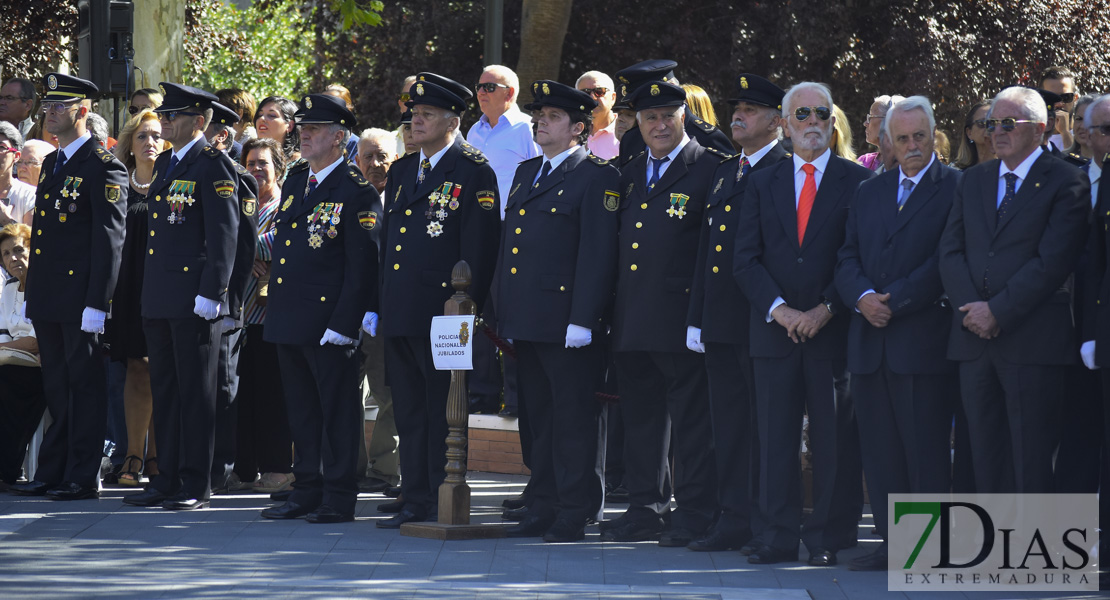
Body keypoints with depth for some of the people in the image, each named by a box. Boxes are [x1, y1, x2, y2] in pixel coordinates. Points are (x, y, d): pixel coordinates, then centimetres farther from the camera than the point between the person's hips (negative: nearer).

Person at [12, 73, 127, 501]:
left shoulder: (103, 167, -10)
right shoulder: (52, 164, 17)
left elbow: (109, 239, -14)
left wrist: (96, 303, -19)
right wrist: (31, 295, 17)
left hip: (81, 299, -8)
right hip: (48, 300, 8)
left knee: (84, 385, -2)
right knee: (56, 388, 12)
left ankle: (83, 477, 2)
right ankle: (52, 473, 17)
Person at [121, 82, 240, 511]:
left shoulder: (213, 165, -9)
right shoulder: (165, 164, 17)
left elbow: (223, 234, -14)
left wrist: (210, 293, -19)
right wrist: (149, 292, 18)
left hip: (194, 297, -8)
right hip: (158, 299, 8)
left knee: (195, 392, -3)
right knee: (164, 390, 10)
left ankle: (196, 486, 1)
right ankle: (167, 479, 15)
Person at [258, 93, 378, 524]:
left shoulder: (357, 193, -10)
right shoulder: (294, 183, 15)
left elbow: (362, 266, -13)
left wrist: (344, 323, -18)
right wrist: (275, 311, 15)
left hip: (329, 322, -8)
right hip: (288, 321, 8)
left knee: (337, 411, -1)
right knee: (301, 410, 13)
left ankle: (339, 499, 4)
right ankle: (307, 492, 21)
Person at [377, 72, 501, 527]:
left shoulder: (474, 173, -5)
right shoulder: (402, 171, 17)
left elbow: (480, 246, -10)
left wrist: (466, 306, -15)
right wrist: (381, 307, 15)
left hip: (441, 315, -8)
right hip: (399, 315, 8)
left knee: (443, 413, -3)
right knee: (409, 413, 11)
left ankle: (444, 503, 1)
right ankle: (416, 502, 16)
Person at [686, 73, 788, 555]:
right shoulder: (725, 174, 19)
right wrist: (696, 317, 16)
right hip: (721, 324, 8)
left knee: (764, 424, -3)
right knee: (728, 423, 9)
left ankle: (768, 526, 1)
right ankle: (734, 519, 14)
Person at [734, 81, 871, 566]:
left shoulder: (859, 181, 3)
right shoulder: (762, 184, 12)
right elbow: (745, 259, 6)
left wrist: (826, 309, -12)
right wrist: (779, 309, -9)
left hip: (833, 330, -2)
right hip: (774, 329, 3)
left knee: (834, 440, 0)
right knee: (775, 439, 3)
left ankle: (828, 537, 6)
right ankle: (778, 535, 8)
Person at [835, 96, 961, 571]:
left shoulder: (955, 189, -1)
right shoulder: (869, 193, 18)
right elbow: (847, 259, 14)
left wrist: (895, 301, -12)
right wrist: (862, 297, -6)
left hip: (924, 340, -6)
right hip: (870, 344, 6)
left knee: (926, 451, -4)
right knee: (879, 452, 6)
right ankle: (892, 544, 12)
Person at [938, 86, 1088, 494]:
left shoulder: (1066, 182, -3)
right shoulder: (973, 181, 16)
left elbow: (1052, 262, -12)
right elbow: (950, 251, 10)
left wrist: (997, 311, -14)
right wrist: (971, 309, -6)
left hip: (1033, 340, -6)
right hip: (975, 338, 6)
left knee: (1031, 457, -5)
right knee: (987, 457, 7)